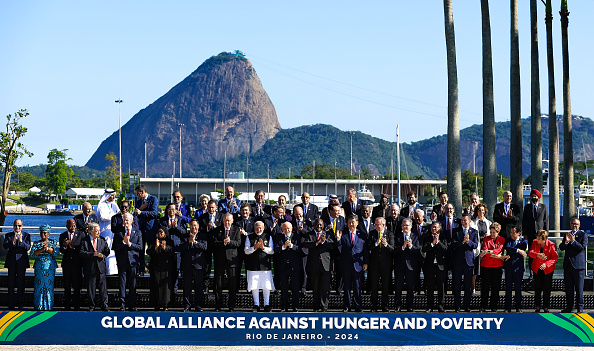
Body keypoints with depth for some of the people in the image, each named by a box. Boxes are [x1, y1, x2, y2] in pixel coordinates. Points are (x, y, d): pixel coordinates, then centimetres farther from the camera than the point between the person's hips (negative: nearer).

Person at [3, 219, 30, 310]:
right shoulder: (8, 235, 7)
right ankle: (11, 305, 6)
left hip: (21, 262, -1)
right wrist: (13, 241, -25)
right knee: (11, 284, 2)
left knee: (21, 284, 1)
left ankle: (20, 305, 7)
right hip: (11, 262, 1)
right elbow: (5, 246, -9)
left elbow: (28, 247, -8)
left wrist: (21, 241, -25)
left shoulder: (26, 235, 4)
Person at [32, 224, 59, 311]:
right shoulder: (36, 243, 12)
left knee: (49, 286, -3)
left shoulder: (54, 242, 9)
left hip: (50, 267, -1)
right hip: (39, 267, 1)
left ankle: (48, 306, 1)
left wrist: (47, 248, -16)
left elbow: (56, 252, -5)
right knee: (39, 285, -3)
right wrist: (42, 249, -17)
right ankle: (38, 306, 2)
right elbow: (34, 253, -4)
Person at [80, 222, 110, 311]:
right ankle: (91, 306, 12)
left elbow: (107, 251, 10)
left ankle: (104, 306, 6)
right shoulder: (84, 241, -1)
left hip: (101, 267, 3)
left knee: (103, 288, 1)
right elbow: (81, 252, -10)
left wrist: (102, 255, -11)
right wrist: (93, 254, -19)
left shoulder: (102, 240, 11)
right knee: (90, 288, 3)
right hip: (90, 268, -3)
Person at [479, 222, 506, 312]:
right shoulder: (486, 239, 7)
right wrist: (496, 255, -21)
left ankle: (494, 306, 12)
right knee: (485, 286, -1)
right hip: (486, 265, -1)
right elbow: (484, 250, -7)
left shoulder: (502, 240, 7)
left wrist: (488, 252, -24)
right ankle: (483, 307, 6)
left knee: (495, 287, 3)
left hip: (497, 265, 1)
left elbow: (499, 250, -9)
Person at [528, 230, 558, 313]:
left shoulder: (550, 245, -15)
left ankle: (546, 307, 13)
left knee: (547, 289, 3)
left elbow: (555, 257, -12)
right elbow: (530, 252, -17)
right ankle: (537, 307, 18)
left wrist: (546, 264, -25)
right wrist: (537, 255, -39)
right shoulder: (535, 242, -8)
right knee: (537, 288, 7)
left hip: (547, 270, -2)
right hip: (537, 269, 2)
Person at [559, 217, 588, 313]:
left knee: (579, 287, -3)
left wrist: (573, 241, -19)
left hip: (578, 265, -5)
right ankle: (569, 307, 14)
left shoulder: (583, 235, 1)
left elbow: (583, 247, -10)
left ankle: (580, 307, 4)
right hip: (568, 265, 5)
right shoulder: (567, 235, 15)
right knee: (568, 288, 8)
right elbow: (561, 248, 7)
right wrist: (566, 241, -13)